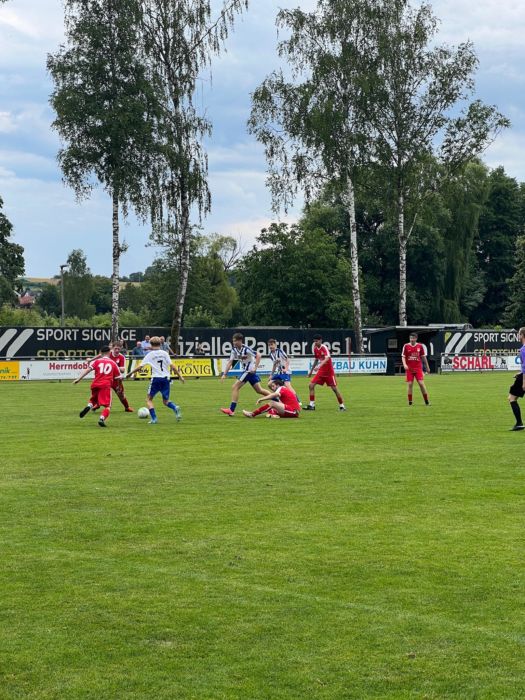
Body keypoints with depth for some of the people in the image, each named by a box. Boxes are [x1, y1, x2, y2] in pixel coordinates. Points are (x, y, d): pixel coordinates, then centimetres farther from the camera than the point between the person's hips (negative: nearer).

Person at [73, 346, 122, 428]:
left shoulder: (97, 361, 12)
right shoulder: (113, 363, 13)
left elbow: (88, 369, -2)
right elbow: (118, 377, 19)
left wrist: (79, 378, -5)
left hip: (95, 385, 2)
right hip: (106, 385, -2)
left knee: (93, 399, 29)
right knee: (107, 406, -3)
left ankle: (89, 406, -4)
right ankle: (102, 418, -30)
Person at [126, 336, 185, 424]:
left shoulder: (150, 355, 0)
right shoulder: (164, 353, 5)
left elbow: (140, 366, -2)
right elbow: (172, 366, -2)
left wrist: (130, 373, 10)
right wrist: (180, 376, 4)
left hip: (156, 379, -3)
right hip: (166, 378, 3)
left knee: (149, 399, 12)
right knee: (165, 401, 16)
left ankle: (154, 419, -4)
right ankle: (175, 408, -15)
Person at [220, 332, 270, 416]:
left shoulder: (246, 349, -19)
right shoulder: (234, 350, 4)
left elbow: (258, 355, -20)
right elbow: (230, 362, 6)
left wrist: (255, 368, -23)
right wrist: (224, 374, -1)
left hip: (250, 371, -8)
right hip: (245, 371, 8)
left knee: (235, 387, -11)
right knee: (259, 390, 13)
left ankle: (231, 410, -10)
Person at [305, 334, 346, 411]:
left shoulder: (324, 348, -18)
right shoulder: (315, 349, 4)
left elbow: (327, 358, -34)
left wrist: (319, 366, -47)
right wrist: (311, 371, 23)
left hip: (329, 372, -7)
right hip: (321, 371, 7)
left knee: (334, 388, -4)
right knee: (311, 385, -4)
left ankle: (342, 406, 9)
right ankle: (311, 405, 1)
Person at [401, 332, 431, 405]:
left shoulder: (420, 346, 4)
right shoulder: (406, 346, 1)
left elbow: (423, 357, 11)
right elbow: (403, 357, 1)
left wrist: (427, 367, 14)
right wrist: (404, 364, -17)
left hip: (418, 368, 0)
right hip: (409, 369, 0)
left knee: (421, 383, -7)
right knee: (409, 384, -2)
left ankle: (426, 401, 0)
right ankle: (410, 402, 6)